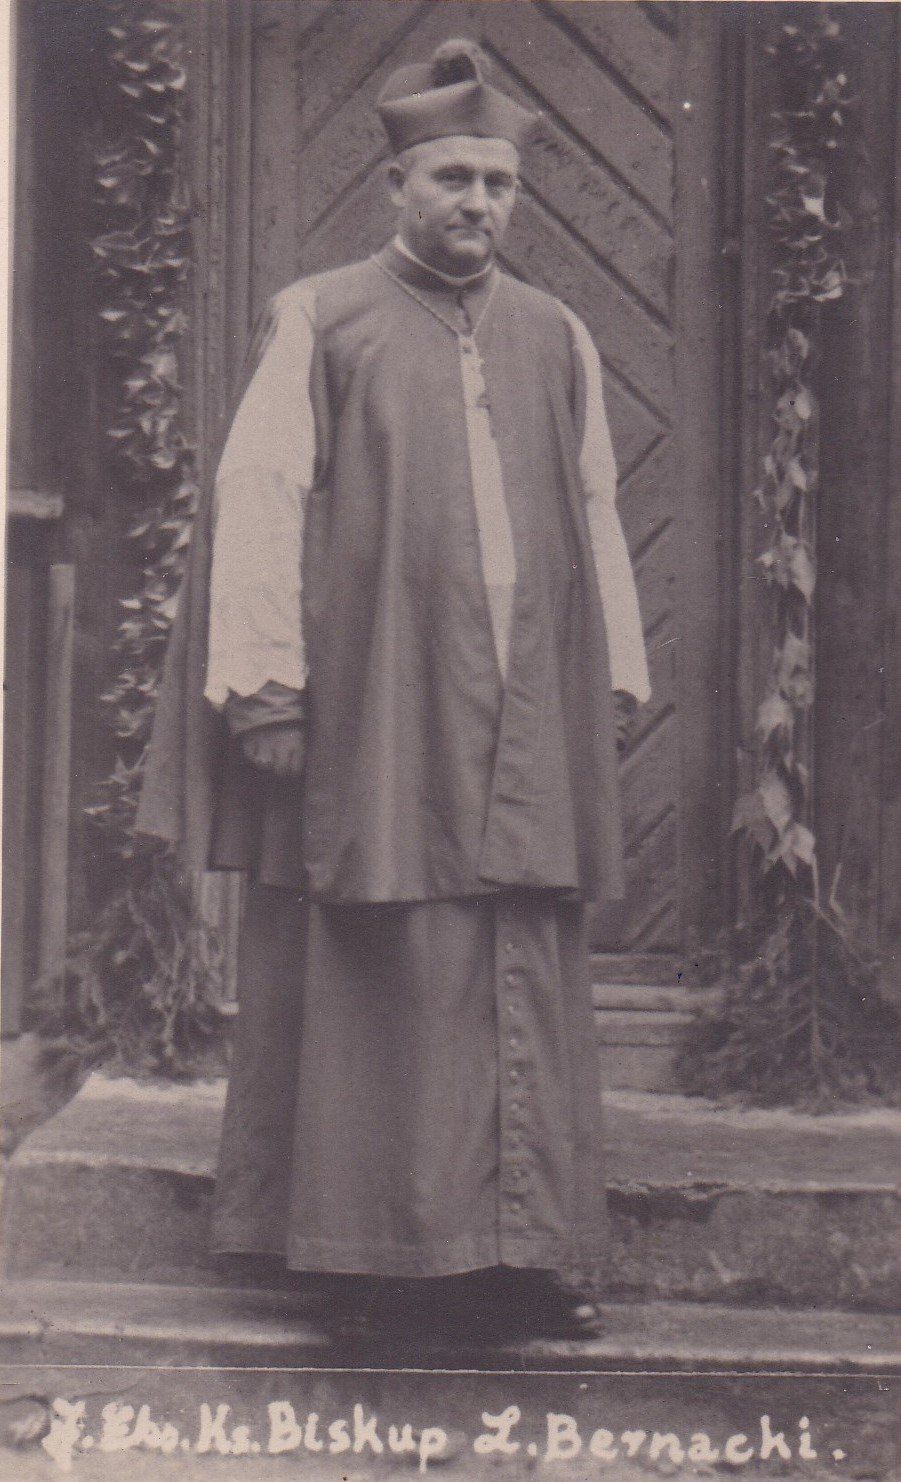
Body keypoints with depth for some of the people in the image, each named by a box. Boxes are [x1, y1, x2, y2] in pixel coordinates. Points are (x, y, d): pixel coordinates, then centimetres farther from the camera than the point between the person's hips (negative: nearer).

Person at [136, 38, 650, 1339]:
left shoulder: (559, 342, 14)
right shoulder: (318, 324, 2)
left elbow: (597, 521, 16)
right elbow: (260, 501, -4)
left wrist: (616, 680, 11)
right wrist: (265, 682, -11)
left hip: (528, 725, 4)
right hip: (371, 710, -3)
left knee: (529, 984, 3)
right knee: (376, 980, 0)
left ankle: (524, 1244, 10)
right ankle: (384, 1241, 9)